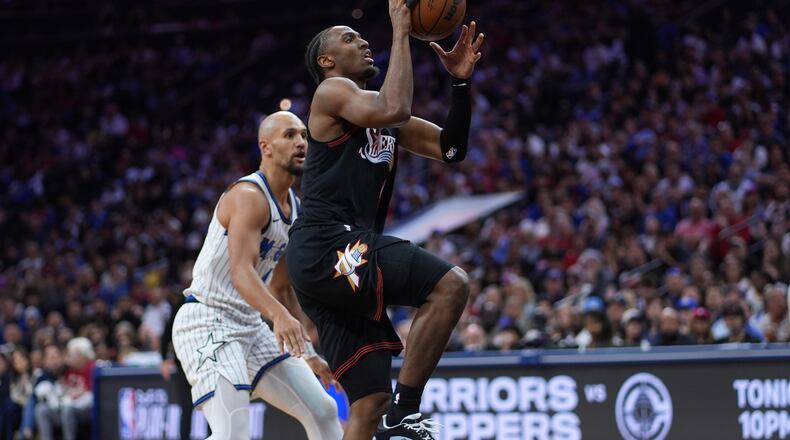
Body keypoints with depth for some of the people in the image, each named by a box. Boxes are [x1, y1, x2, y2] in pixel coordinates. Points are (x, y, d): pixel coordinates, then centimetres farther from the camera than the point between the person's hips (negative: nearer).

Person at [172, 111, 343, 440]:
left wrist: (310, 355, 20)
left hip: (250, 325, 10)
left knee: (323, 412, 7)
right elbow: (241, 272, -31)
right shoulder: (249, 196, -16)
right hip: (206, 322, -10)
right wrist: (279, 314, -48)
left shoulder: (295, 208, 13)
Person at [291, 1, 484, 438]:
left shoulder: (378, 114, 27)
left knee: (369, 403, 5)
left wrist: (461, 82, 12)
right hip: (326, 245, -9)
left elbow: (451, 149, 23)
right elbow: (394, 110, -19)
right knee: (451, 284, -21)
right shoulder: (332, 92, 1)